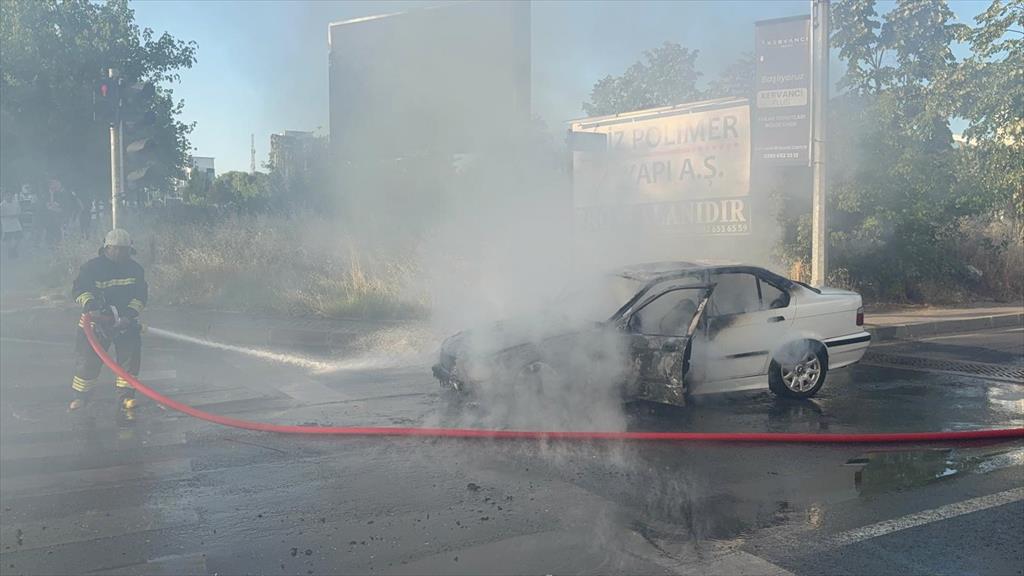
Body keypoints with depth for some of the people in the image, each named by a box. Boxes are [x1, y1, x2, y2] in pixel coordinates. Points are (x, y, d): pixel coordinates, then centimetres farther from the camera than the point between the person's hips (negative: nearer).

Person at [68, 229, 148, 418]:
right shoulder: (92, 267, -7)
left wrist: (130, 314, -17)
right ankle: (80, 396, 25)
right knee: (88, 360, 1)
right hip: (96, 321, -2)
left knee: (130, 357, -8)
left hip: (126, 322, 2)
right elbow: (79, 289, -15)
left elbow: (141, 294, -2)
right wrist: (90, 305, -33)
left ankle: (126, 399, 1)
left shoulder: (135, 269, 2)